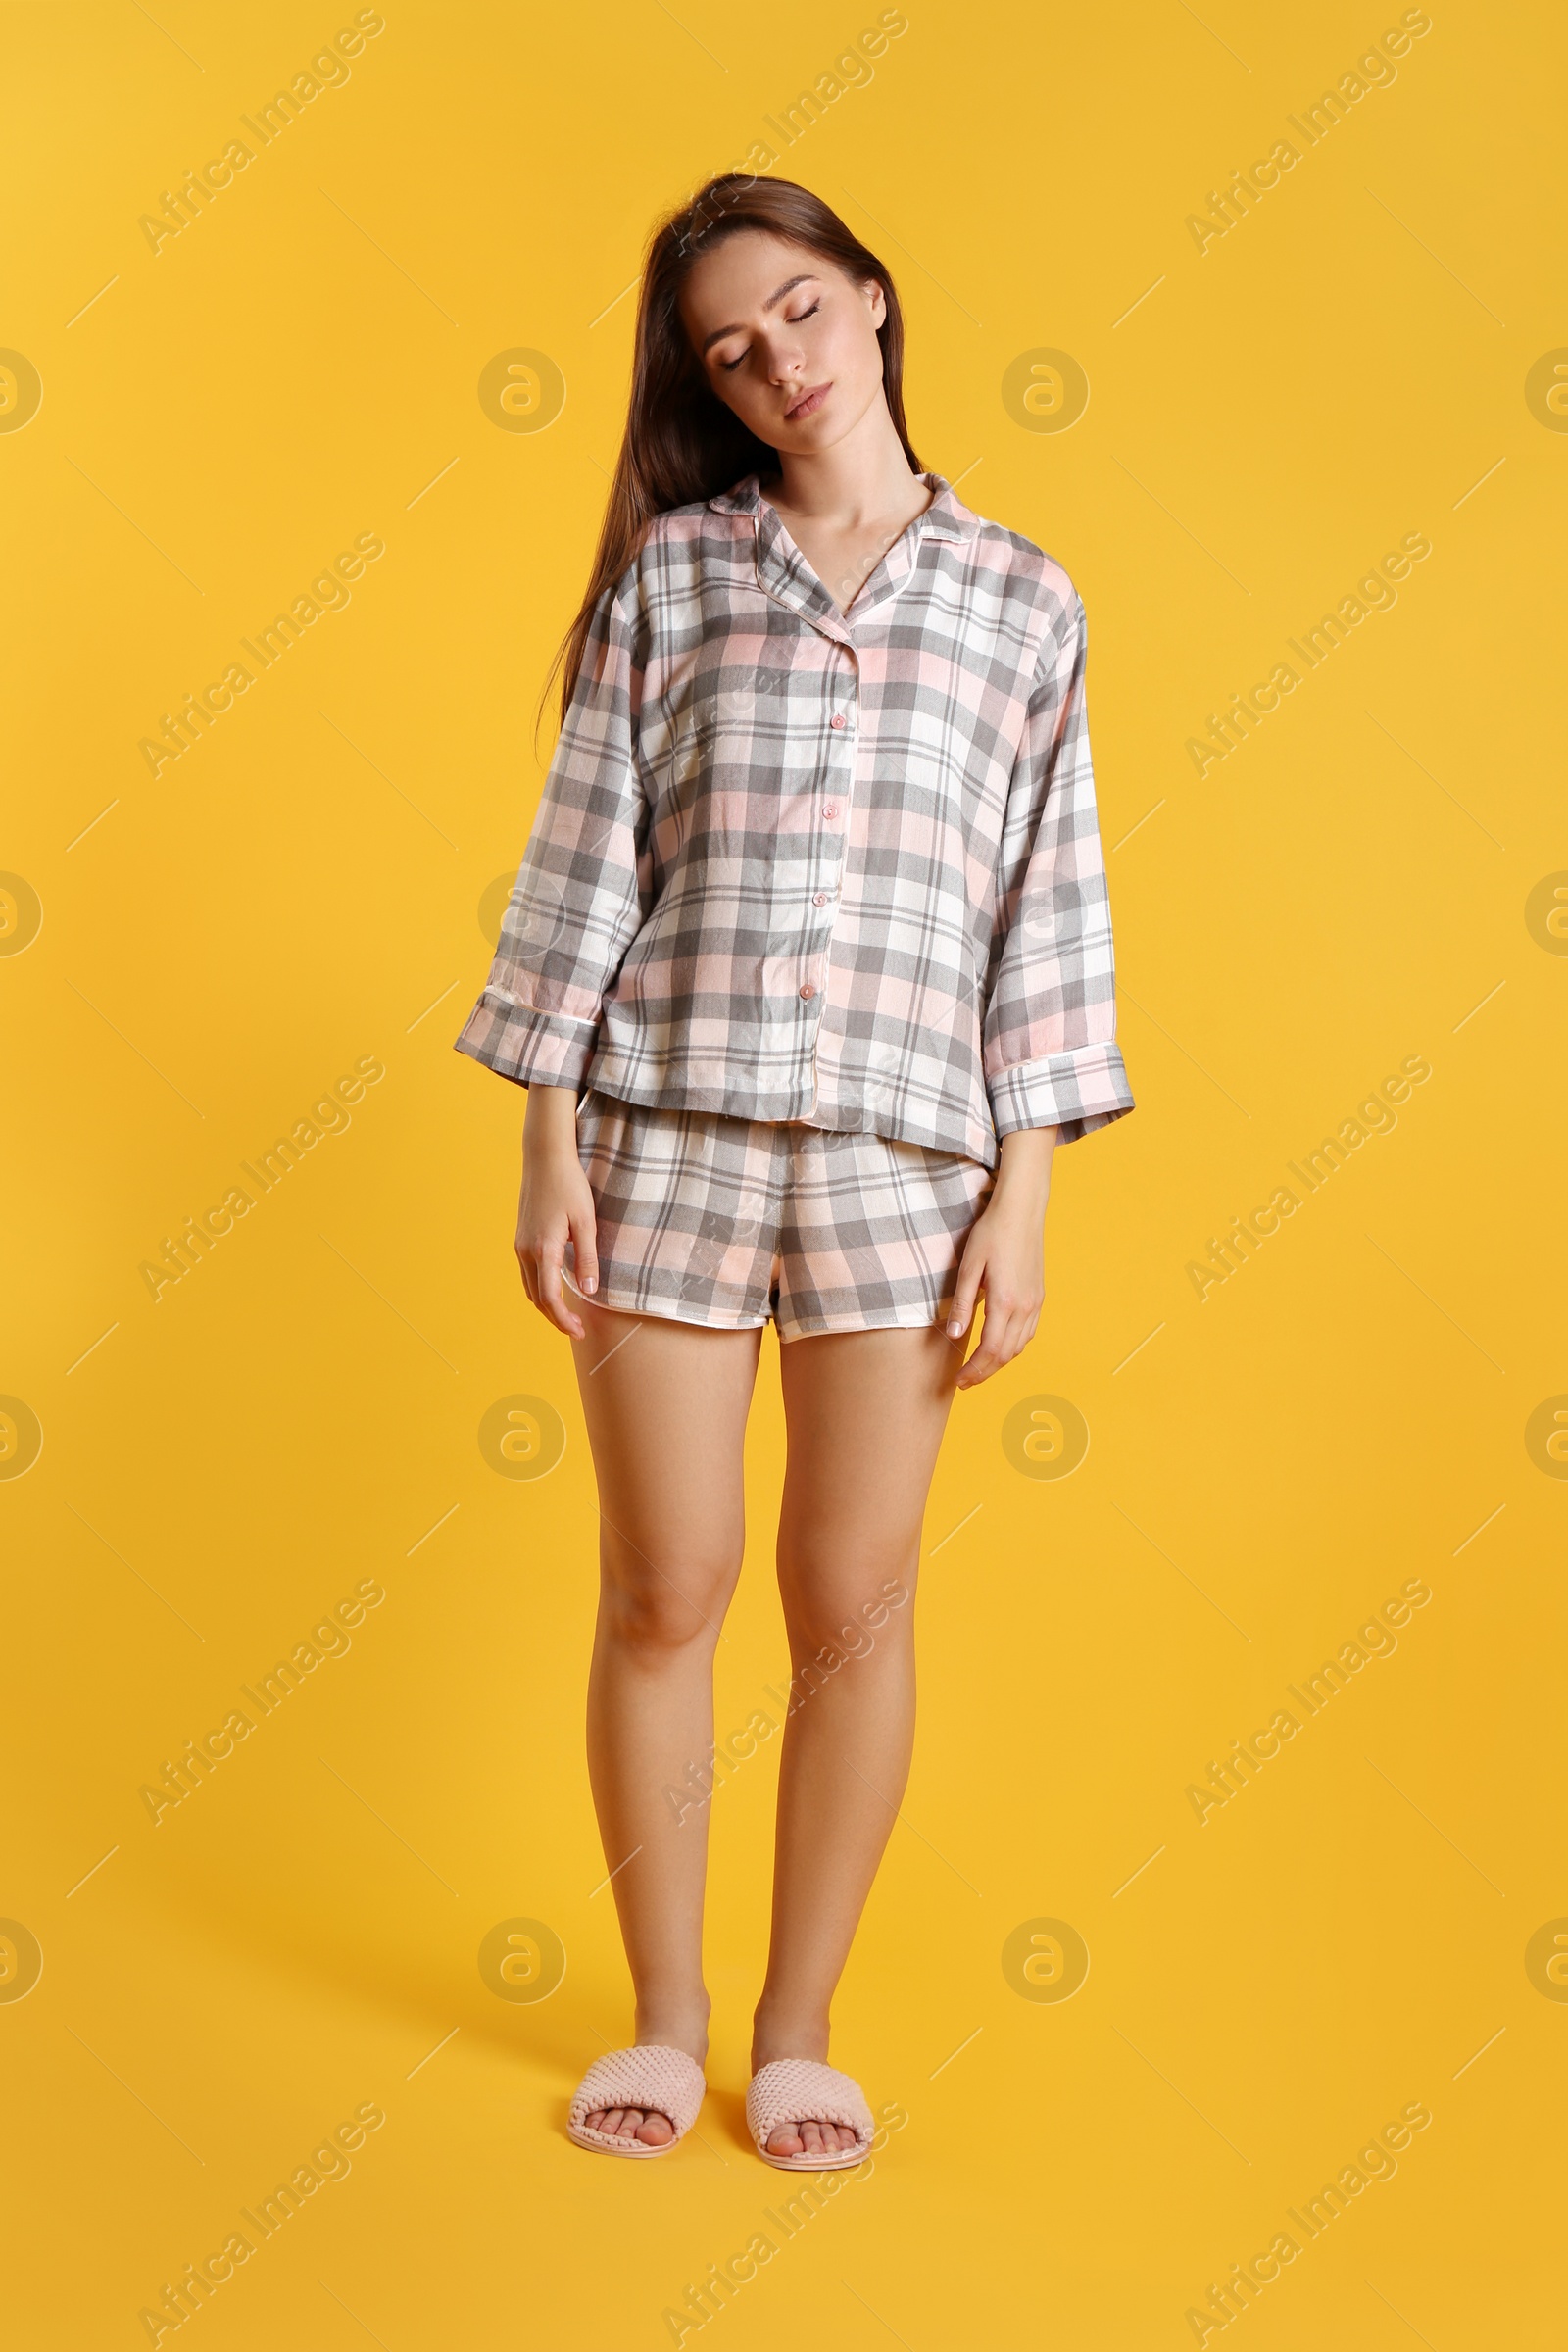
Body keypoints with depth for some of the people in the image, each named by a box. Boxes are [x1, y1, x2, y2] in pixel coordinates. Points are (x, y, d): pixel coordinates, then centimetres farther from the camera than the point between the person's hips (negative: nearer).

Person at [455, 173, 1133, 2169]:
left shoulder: (1019, 598, 9)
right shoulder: (671, 572, 8)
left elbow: (1050, 902, 6)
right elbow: (585, 861, 4)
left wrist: (1022, 1198, -1)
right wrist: (551, 1150, -2)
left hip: (903, 1151, 0)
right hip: (670, 1128, 0)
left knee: (853, 1606, 5)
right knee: (662, 1592, 5)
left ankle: (798, 2028, 23)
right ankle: (664, 2018, 24)